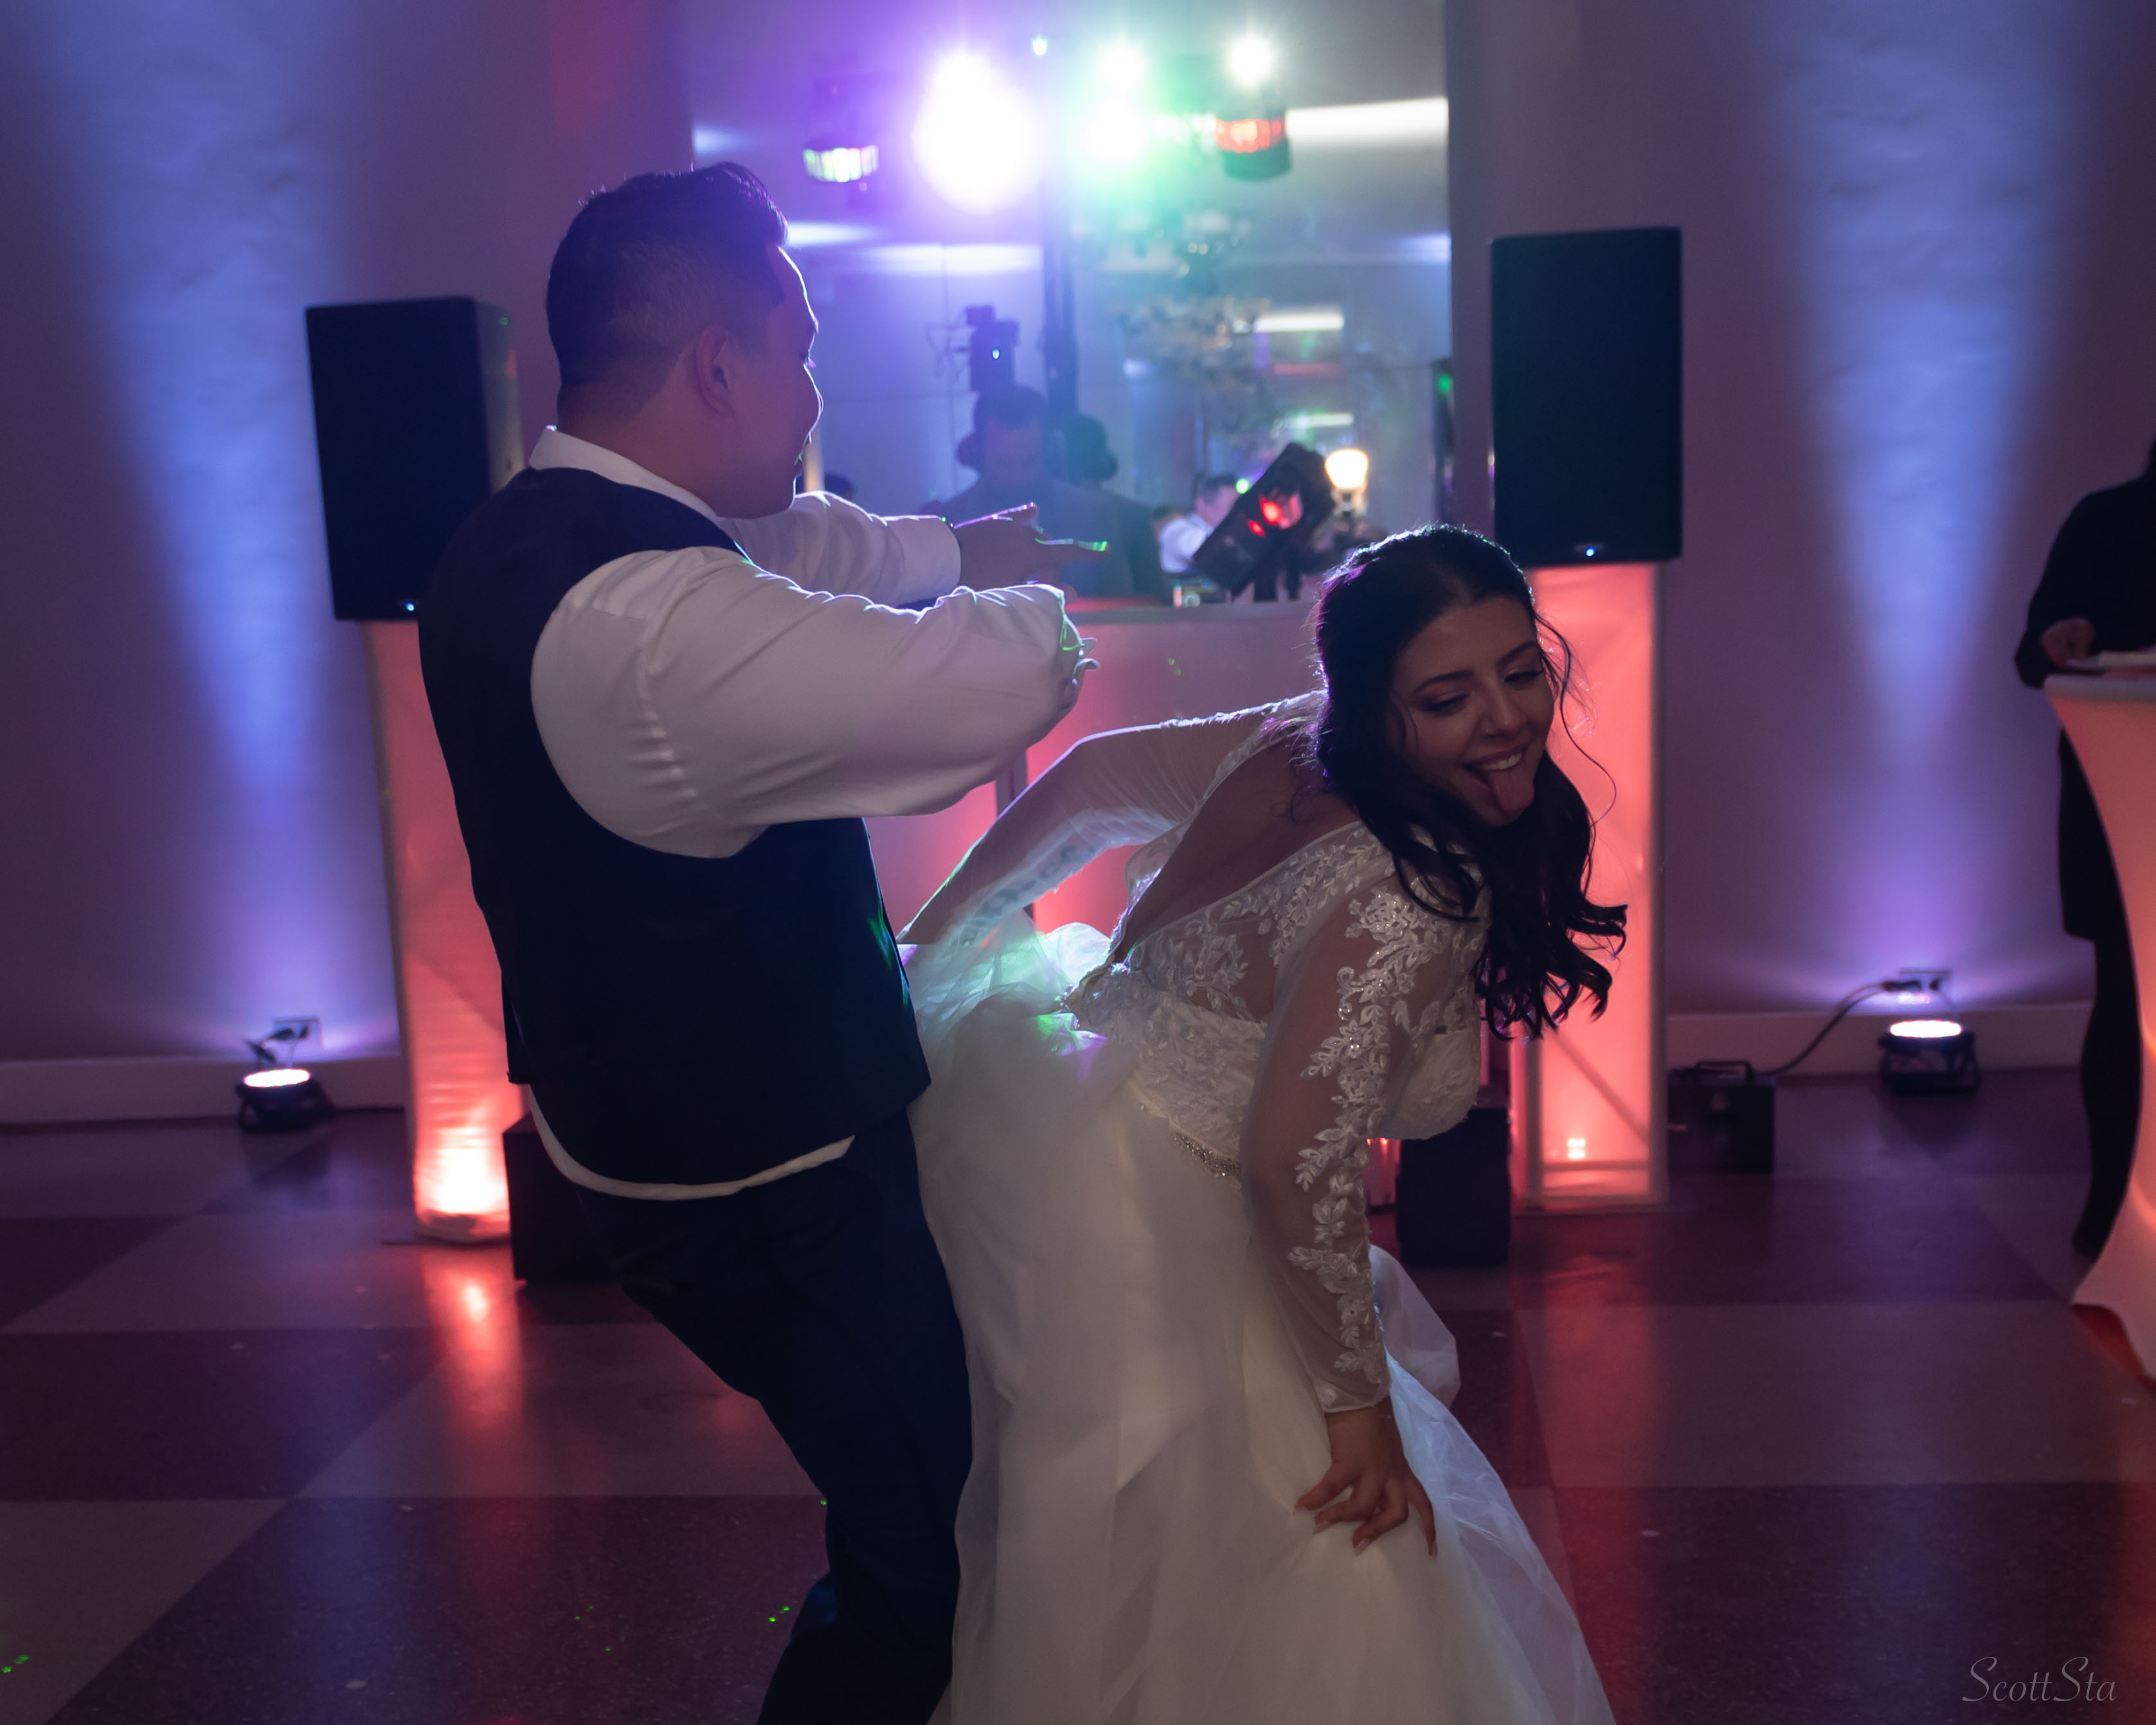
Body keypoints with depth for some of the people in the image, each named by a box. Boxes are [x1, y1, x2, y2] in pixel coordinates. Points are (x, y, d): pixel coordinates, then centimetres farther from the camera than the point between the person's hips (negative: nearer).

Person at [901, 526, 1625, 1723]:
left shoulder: (1289, 744, -4)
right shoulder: (1412, 900, -28)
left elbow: (1092, 776, 6)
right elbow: (1298, 1163, -31)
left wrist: (933, 937, 17)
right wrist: (1360, 1401, -17)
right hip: (1130, 1246, -8)